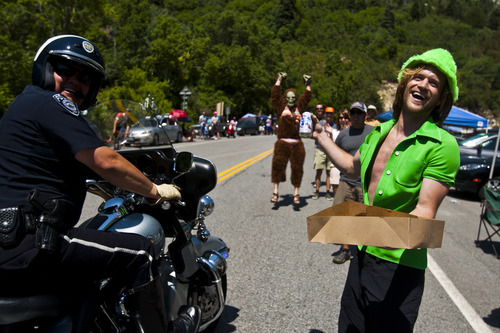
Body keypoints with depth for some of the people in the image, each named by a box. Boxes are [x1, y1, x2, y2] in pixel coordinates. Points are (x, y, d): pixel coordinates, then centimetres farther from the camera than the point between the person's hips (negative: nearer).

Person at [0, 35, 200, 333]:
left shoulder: (27, 103, 22)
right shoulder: (49, 103, -10)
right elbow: (106, 162, -18)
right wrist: (155, 192, -5)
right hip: (26, 246, -11)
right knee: (139, 254, -9)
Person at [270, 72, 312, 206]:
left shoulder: (299, 107, 16)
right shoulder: (281, 107, 8)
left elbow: (307, 97, 27)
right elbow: (275, 94, 8)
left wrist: (307, 84, 29)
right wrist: (279, 80, 17)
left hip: (297, 144, 3)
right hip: (282, 143, -3)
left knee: (297, 168, 4)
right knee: (278, 165, -7)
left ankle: (296, 193, 15)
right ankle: (275, 192, 6)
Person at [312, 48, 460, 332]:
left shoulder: (442, 145, -15)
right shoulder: (380, 132, 6)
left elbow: (426, 210, -19)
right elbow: (352, 166, 23)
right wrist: (320, 135, 28)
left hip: (399, 266, -6)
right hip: (363, 253, 7)